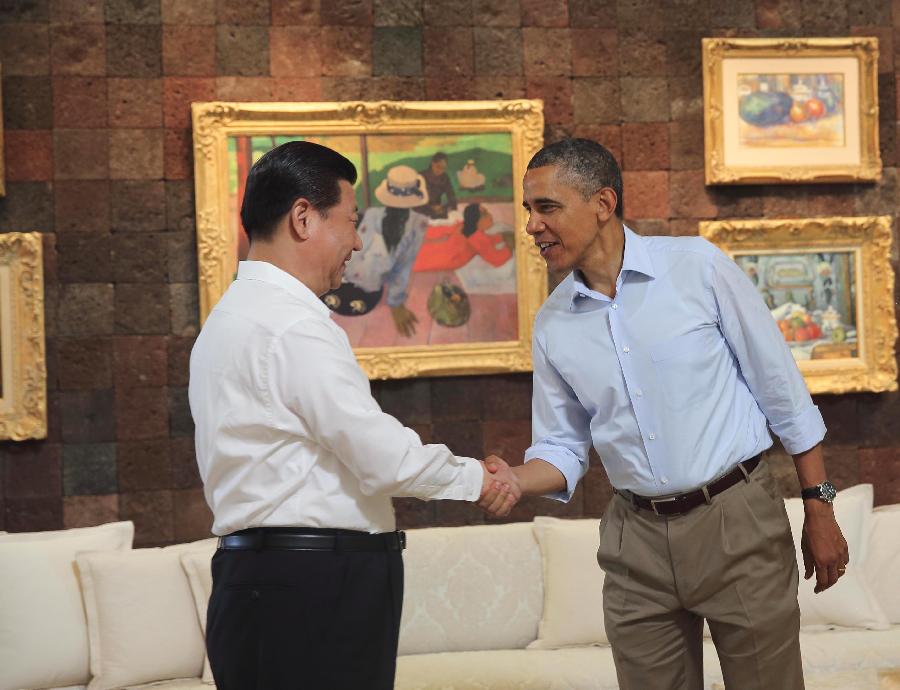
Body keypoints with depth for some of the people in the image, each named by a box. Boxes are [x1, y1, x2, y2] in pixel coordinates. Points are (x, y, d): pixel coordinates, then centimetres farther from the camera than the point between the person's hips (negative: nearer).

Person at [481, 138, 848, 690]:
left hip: (739, 522, -3)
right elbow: (562, 449, 10)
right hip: (639, 543, 3)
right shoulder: (553, 325, 4)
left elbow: (783, 391, -2)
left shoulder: (697, 267, -6)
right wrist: (512, 483, -12)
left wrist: (820, 511, -1)